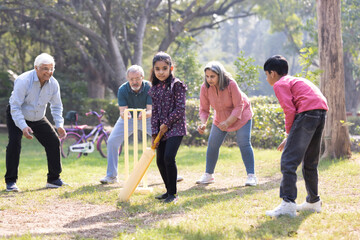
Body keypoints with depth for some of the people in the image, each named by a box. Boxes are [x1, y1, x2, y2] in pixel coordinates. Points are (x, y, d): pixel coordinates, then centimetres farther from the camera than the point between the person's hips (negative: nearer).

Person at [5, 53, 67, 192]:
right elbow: (15, 107, -29)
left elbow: (56, 106, 1)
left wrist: (59, 125, -14)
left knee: (54, 141, -1)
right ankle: (10, 182, -13)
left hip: (38, 118, 5)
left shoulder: (53, 84, -13)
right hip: (16, 117, -5)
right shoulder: (24, 81, -29)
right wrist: (23, 127, -41)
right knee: (14, 143, -23)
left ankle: (53, 179, 11)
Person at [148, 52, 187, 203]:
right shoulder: (155, 88, 11)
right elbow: (155, 111, 11)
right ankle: (169, 190, 24)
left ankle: (173, 194, -8)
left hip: (175, 128, -7)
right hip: (161, 130, 7)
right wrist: (155, 133, 3)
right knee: (160, 161, 7)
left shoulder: (177, 85, -8)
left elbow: (180, 108, -12)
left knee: (169, 158, -18)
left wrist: (166, 124, -12)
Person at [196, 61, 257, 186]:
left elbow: (238, 107, -27)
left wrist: (228, 122, -39)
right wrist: (203, 124, -32)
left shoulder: (231, 84, -33)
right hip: (221, 118, 4)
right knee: (212, 144, 0)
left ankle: (251, 176, -7)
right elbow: (204, 109, -13)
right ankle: (208, 175, 14)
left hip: (240, 115, -4)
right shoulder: (205, 88, -22)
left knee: (244, 143, -13)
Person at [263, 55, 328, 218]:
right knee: (310, 162, 20)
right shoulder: (295, 80, 33)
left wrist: (289, 133, 1)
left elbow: (290, 110, -8)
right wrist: (291, 137, 21)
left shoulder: (280, 84, 5)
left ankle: (288, 204, -21)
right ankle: (313, 201, 27)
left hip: (307, 113, -9)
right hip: (322, 112, 9)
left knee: (289, 161, -11)